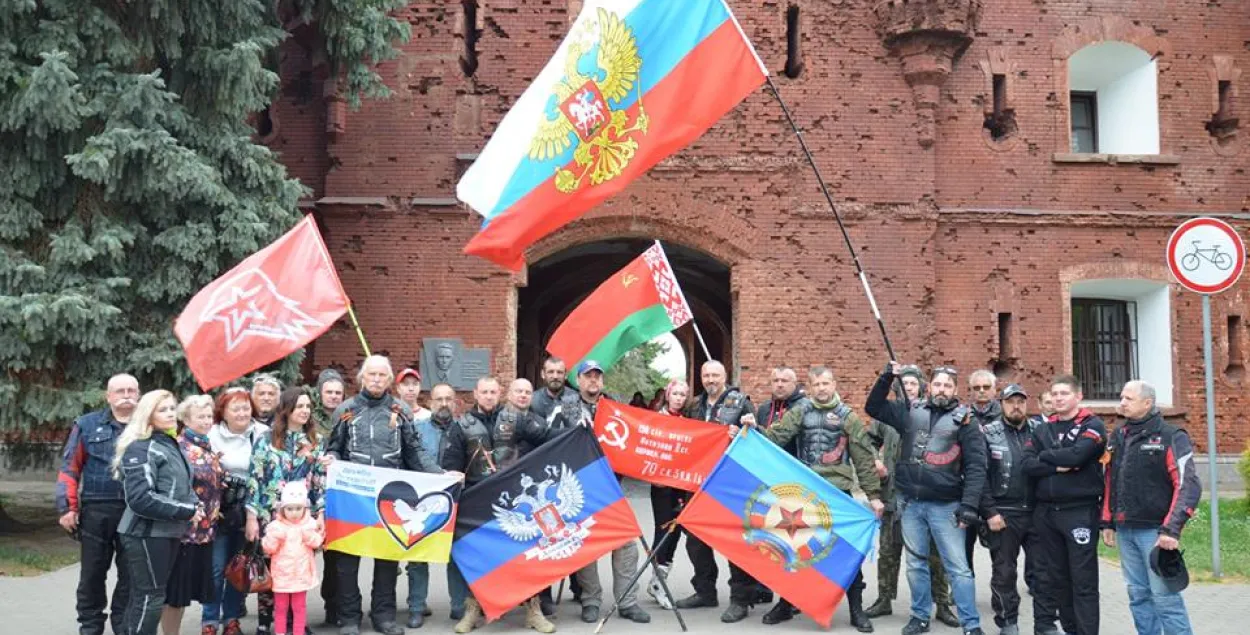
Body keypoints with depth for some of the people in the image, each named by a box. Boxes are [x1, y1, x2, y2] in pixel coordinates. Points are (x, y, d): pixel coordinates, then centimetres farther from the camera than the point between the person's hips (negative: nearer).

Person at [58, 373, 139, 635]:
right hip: (96, 511, -1)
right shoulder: (87, 425, 4)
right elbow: (69, 469, 2)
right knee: (93, 573, 9)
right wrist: (67, 507, -5)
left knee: (131, 573, 9)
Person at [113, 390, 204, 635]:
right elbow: (141, 498, -22)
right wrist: (186, 511, -19)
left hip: (167, 532, 9)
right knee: (150, 596, -7)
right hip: (146, 534, -9)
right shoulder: (140, 448, -13)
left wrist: (195, 504, 5)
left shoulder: (171, 445, 16)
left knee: (142, 596, 13)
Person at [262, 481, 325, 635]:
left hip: (301, 574, 1)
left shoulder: (309, 523, -2)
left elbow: (316, 542, -6)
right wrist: (275, 537, -26)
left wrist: (309, 534, -24)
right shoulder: (276, 525, -7)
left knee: (299, 607, 9)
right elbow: (268, 548, -8)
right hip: (282, 574, -1)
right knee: (280, 606, 9)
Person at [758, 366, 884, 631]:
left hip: (838, 491, -1)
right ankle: (786, 603, 22)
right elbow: (775, 437, -7)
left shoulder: (848, 417, 2)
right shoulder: (799, 413, 5)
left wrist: (873, 495, -2)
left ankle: (856, 609, 13)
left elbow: (864, 458, 1)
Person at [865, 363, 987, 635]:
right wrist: (887, 377, 3)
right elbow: (873, 407, 15)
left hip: (945, 505, -3)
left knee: (957, 566, -3)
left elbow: (976, 466, -8)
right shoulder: (911, 411, 6)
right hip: (910, 502, 3)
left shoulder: (963, 420, -3)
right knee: (916, 563, 13)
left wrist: (969, 505, -15)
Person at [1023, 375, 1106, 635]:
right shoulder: (1042, 430, 13)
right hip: (1046, 511, 5)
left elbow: (1077, 454, -18)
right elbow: (1028, 465, 0)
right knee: (1054, 576, 10)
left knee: (1083, 579, -3)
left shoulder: (1093, 425, 0)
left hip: (1080, 511, -5)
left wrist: (1046, 456, -4)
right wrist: (1058, 466, -13)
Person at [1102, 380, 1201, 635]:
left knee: (1165, 597, -7)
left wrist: (1172, 529, -21)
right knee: (1138, 596, 11)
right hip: (1125, 531, 6)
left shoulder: (1171, 437, -7)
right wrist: (1107, 522, 15)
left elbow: (1188, 485, -13)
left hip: (1154, 530, -6)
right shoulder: (1118, 437, 13)